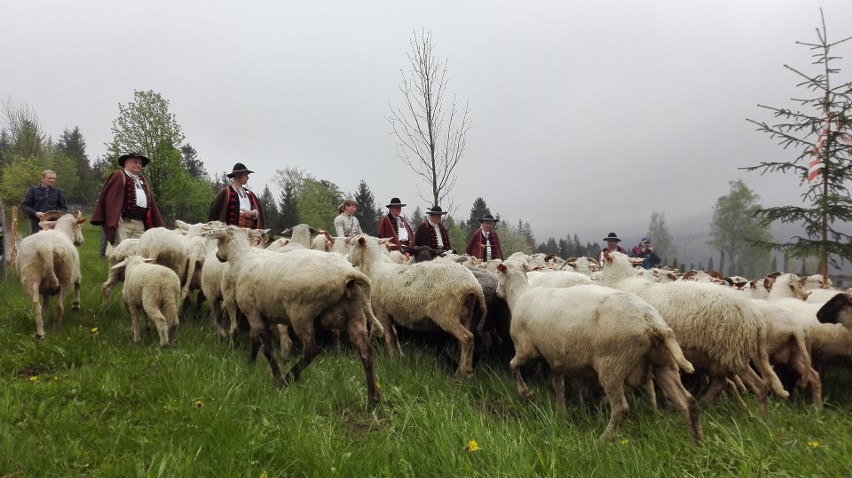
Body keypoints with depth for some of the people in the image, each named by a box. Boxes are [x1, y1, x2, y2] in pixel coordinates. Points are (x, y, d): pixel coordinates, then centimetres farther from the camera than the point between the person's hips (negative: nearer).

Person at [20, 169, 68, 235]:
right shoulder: (33, 190, 6)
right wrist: (35, 213, -13)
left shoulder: (57, 192, 12)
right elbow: (24, 206, 4)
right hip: (37, 226, -1)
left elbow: (64, 208, 15)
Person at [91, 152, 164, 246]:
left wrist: (158, 224, 12)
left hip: (140, 224, 6)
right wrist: (113, 219, -20)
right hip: (123, 222, -6)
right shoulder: (119, 176, 4)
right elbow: (111, 197, -8)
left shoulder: (143, 180, 24)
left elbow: (149, 201, 20)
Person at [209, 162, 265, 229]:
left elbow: (259, 211, 18)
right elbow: (215, 209, -2)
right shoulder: (227, 192, 1)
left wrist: (253, 212, -4)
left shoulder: (249, 194, 19)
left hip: (249, 229, 6)